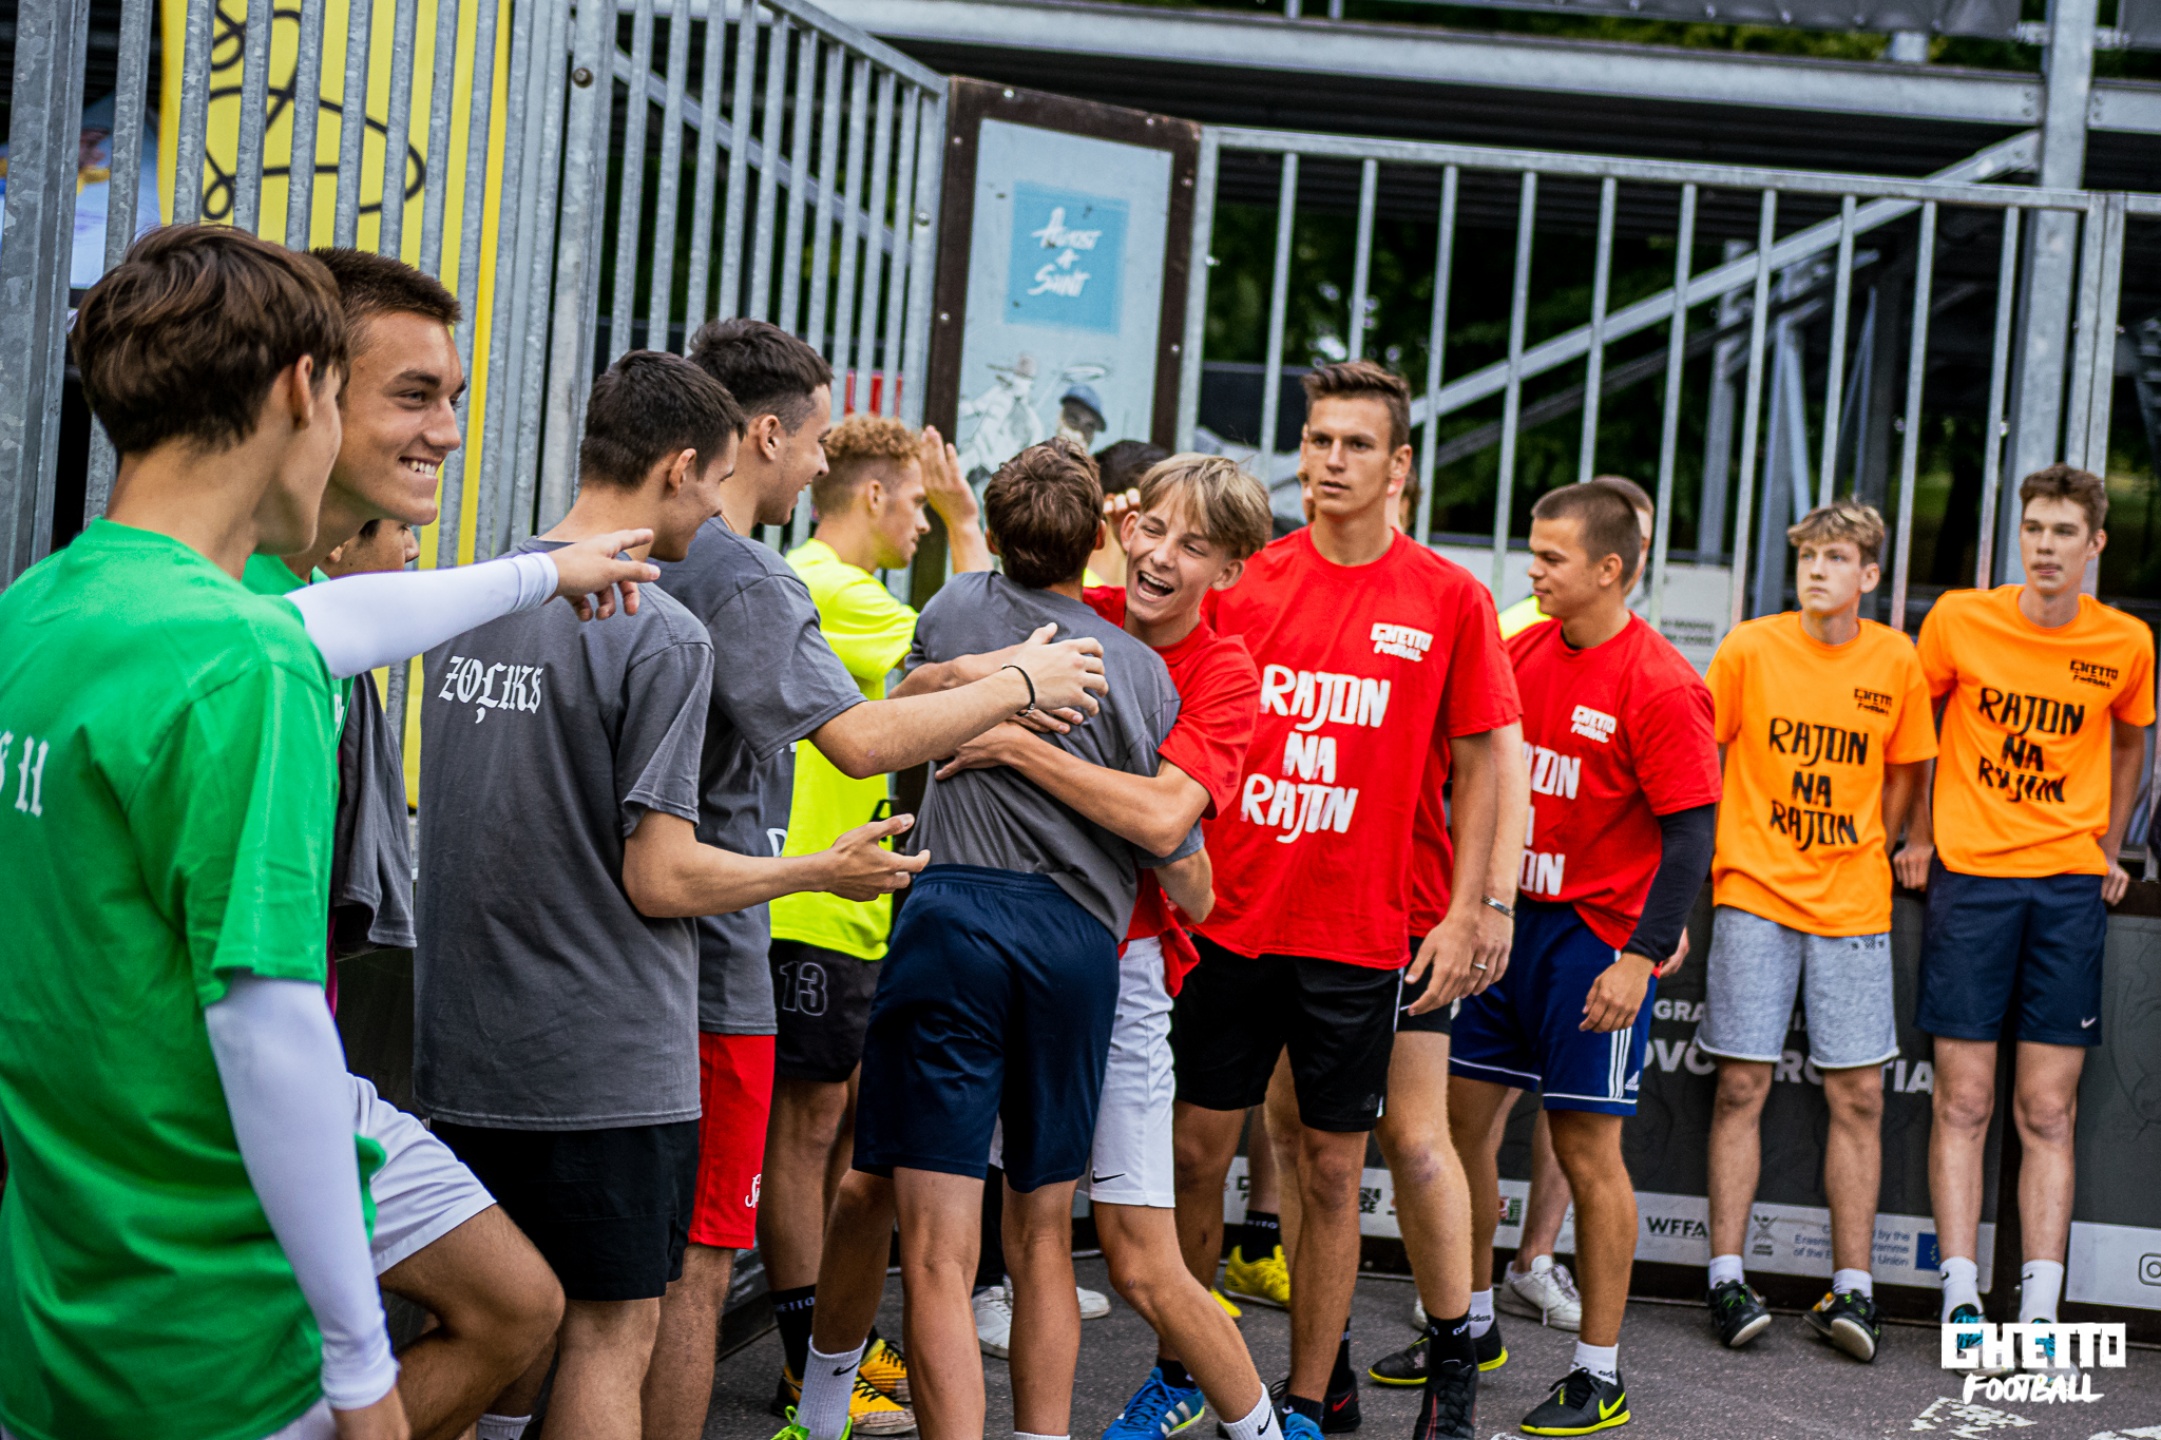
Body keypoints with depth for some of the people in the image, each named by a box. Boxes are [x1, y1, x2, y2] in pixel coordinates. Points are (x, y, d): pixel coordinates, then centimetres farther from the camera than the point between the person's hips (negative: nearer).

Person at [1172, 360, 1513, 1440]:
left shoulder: (1448, 599, -2)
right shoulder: (1245, 578, 2)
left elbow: (1478, 761, 3)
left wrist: (1465, 915, -2)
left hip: (1358, 934, -2)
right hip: (1231, 916, 2)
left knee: (1329, 1174, 6)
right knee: (1196, 1151, 7)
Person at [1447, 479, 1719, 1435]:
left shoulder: (1660, 686, -14)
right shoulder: (1522, 652, 5)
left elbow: (1690, 833, -15)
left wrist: (1641, 957, -20)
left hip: (1594, 935, -7)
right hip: (1505, 917, 7)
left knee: (1586, 1145, -1)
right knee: (1457, 1117, 10)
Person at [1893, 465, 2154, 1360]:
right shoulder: (1959, 622, -3)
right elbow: (1914, 726, 12)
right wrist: (1919, 839, 10)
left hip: (2070, 885, 1)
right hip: (1970, 876, -1)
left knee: (2049, 1110, 1)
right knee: (1963, 1100, -3)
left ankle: (2039, 1310, 2)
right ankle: (1960, 1297, 0)